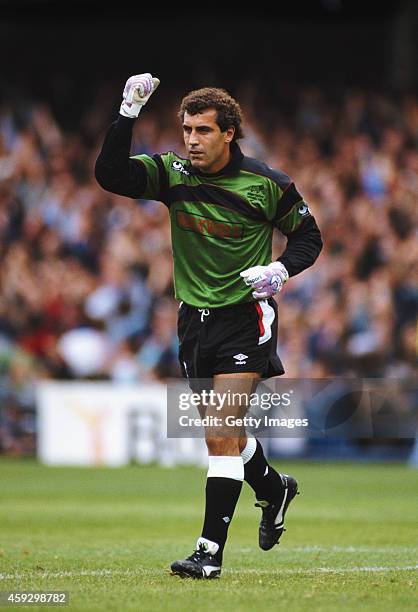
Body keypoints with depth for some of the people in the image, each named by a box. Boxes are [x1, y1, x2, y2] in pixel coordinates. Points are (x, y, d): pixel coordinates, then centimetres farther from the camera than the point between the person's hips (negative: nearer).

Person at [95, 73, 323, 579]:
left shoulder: (268, 184, -9)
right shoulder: (172, 173, -3)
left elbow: (308, 237, 4)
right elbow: (110, 175, -16)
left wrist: (281, 269, -15)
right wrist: (128, 112, -24)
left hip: (245, 319, -5)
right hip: (194, 320, 5)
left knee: (221, 437, -13)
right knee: (224, 435, 17)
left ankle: (210, 551, -12)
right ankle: (274, 489, 46)